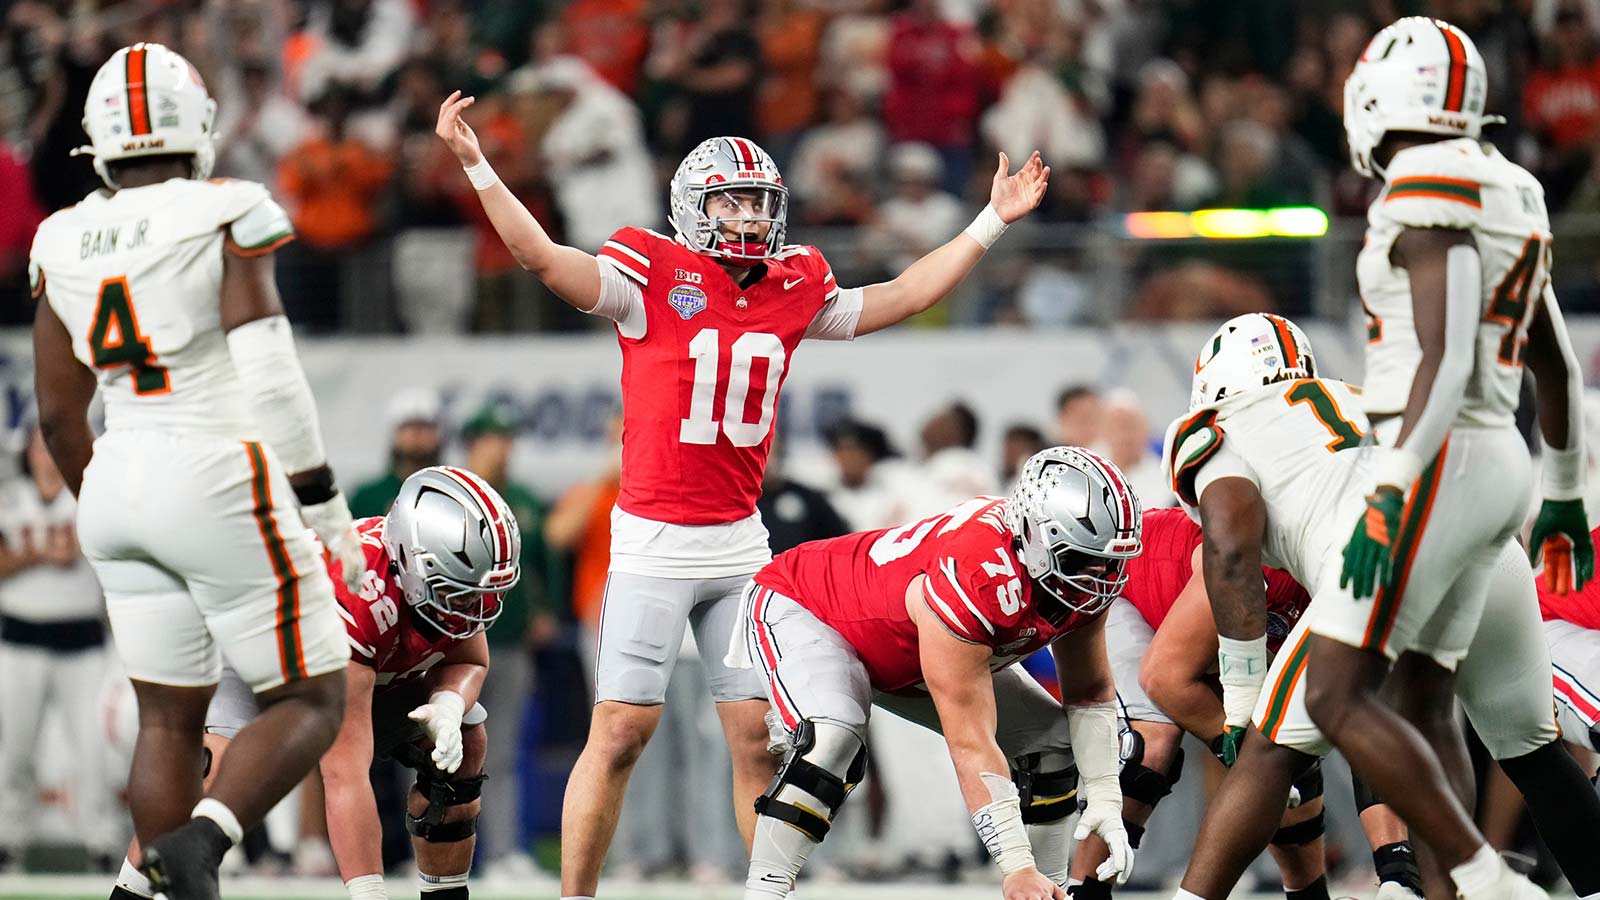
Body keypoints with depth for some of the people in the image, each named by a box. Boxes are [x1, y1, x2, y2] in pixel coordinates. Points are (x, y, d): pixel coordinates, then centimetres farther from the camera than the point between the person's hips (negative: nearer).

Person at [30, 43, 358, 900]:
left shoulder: (64, 246, 5)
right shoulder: (225, 219, -11)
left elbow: (58, 414, 10)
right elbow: (269, 379, -17)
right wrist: (325, 508, -12)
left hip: (121, 485, 6)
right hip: (221, 490, -6)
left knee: (169, 719, 12)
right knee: (311, 703, 4)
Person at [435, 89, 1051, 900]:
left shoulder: (793, 293, 8)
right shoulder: (653, 279, -7)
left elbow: (904, 295, 18)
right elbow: (542, 257, -16)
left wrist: (991, 221, 17)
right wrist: (475, 166, -26)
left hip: (741, 544, 5)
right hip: (654, 543, -5)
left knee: (760, 740, 5)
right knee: (620, 733, -6)